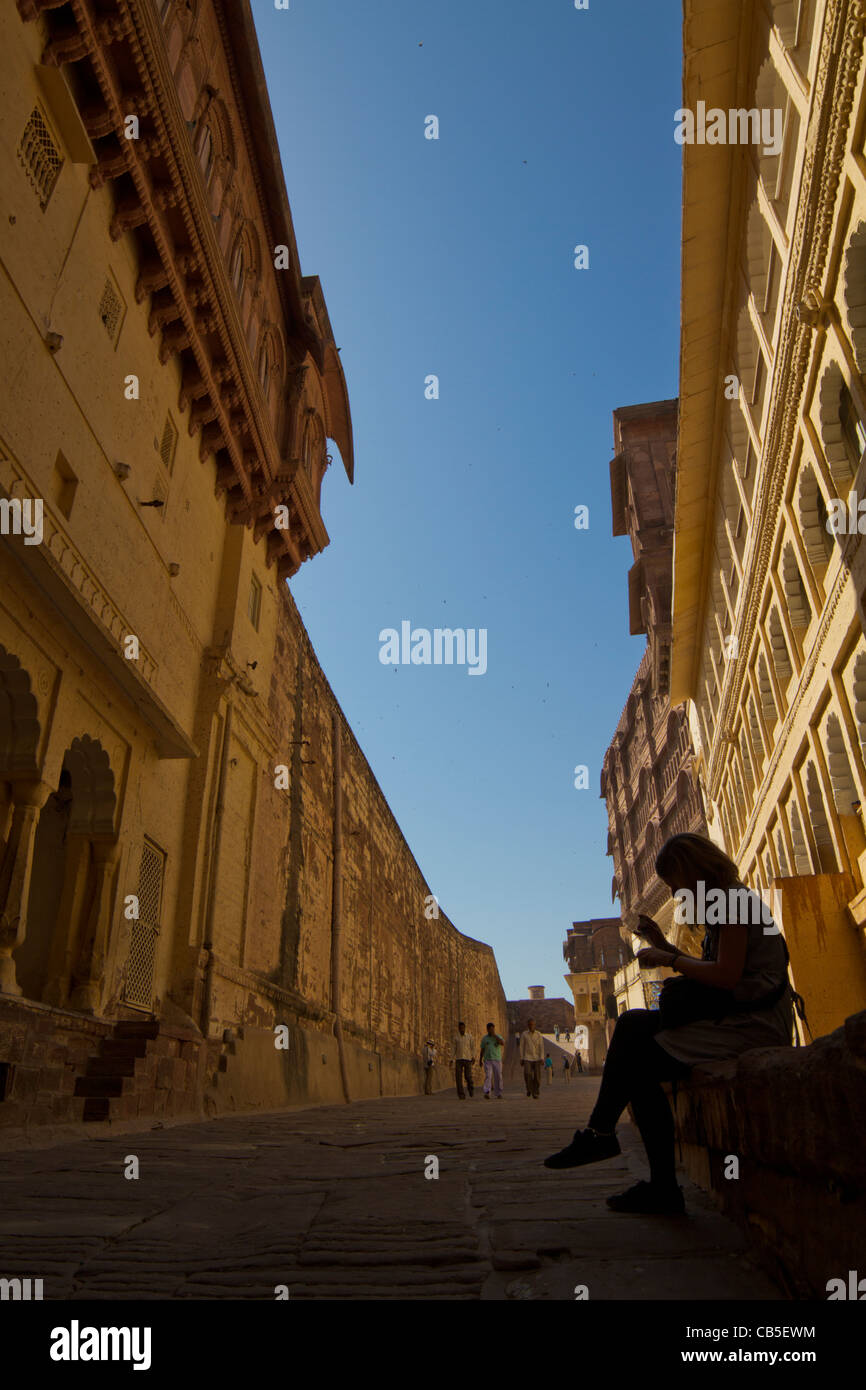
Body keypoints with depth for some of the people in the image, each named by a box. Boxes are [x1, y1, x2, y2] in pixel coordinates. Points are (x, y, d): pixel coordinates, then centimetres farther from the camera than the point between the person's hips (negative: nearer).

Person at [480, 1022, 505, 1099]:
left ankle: (499, 1094, 14)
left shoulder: (498, 1037, 4)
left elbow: (503, 1044, -17)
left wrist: (494, 1035, -17)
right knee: (488, 1076, -13)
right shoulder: (484, 1038, 8)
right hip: (487, 1060, 0)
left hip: (497, 1060, 0)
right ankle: (487, 1093, -22)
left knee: (498, 1077, 2)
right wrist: (480, 1060, 12)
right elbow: (482, 1050, 14)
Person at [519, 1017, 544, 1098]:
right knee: (527, 1074, -19)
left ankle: (535, 1093, 11)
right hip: (527, 1058, -1)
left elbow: (541, 1047, -2)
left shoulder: (539, 1035, 2)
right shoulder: (524, 1034, 2)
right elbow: (522, 1047, 4)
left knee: (537, 1076, -5)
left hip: (537, 1059, 1)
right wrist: (521, 1059, 0)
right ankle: (529, 1088, 7)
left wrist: (542, 1059, -13)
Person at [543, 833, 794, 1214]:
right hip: (732, 1016, 10)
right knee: (633, 1023, 1)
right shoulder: (723, 904, 18)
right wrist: (664, 947, 11)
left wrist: (670, 960, -12)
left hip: (750, 1026, -10)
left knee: (637, 1062, -13)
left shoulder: (733, 900, -12)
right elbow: (712, 970, 19)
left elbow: (726, 976, -23)